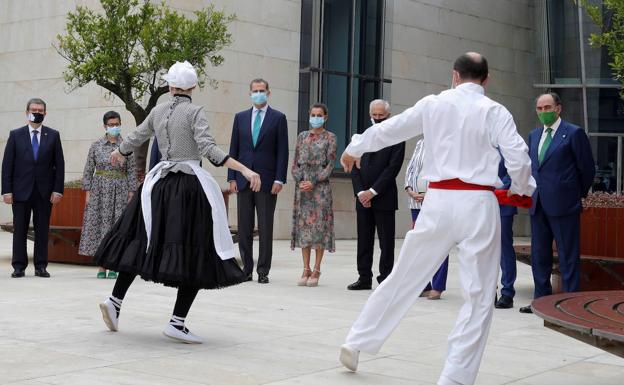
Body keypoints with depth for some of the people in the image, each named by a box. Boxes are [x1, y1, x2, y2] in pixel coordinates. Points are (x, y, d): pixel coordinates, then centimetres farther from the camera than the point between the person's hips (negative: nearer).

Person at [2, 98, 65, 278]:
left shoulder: (53, 135, 6)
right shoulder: (16, 135, 4)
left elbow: (59, 164, 4)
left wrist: (58, 189, -4)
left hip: (44, 192, 0)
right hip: (21, 191, 0)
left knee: (42, 230, 3)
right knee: (19, 230, 2)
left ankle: (41, 266, 9)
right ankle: (19, 266, 7)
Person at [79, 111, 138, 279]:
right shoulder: (96, 145, 5)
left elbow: (132, 171, 3)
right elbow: (88, 170, 6)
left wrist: (131, 194, -3)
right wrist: (88, 192, -1)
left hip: (120, 191, 0)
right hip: (100, 190, 1)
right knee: (98, 224, -1)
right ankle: (101, 267, 5)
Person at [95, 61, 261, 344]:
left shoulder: (157, 111, 9)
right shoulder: (195, 112, -6)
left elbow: (135, 138, 22)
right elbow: (208, 149, -17)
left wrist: (119, 154, 44)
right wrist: (244, 169, -21)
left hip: (160, 183, 5)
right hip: (190, 185, -5)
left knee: (140, 244, 18)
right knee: (196, 255, -1)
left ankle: (115, 301, 11)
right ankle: (177, 323, -6)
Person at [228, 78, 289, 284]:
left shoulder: (278, 118, 3)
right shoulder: (240, 117, 12)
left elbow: (282, 151, -1)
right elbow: (234, 150, 11)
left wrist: (279, 179, -9)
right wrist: (232, 178, 3)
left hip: (267, 181, -3)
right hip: (244, 180, 3)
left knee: (265, 228, 0)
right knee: (244, 228, 5)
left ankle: (263, 271, 4)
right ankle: (246, 269, 13)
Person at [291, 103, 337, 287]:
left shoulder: (330, 137, 2)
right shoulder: (302, 136, 13)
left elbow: (330, 165, -4)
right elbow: (295, 163, 11)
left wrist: (313, 182, -13)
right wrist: (300, 181, -7)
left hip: (320, 187, -3)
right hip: (302, 186, 4)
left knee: (319, 226, -4)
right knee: (303, 226, 3)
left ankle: (316, 271, 2)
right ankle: (306, 270, 10)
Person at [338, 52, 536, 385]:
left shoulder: (433, 104, 7)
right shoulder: (495, 112, 0)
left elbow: (388, 129, 17)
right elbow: (518, 159, -7)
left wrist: (354, 148, 34)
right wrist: (523, 189, 14)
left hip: (439, 202, 3)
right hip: (478, 204, -2)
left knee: (402, 279, 15)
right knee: (479, 297, 6)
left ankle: (356, 343, 24)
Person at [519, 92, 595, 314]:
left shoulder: (573, 133, -5)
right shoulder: (534, 135, 15)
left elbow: (587, 169, -1)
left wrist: (580, 194, 8)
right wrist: (533, 193, 15)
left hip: (563, 205, -7)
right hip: (538, 205, 7)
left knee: (568, 257, -1)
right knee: (539, 255, 12)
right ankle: (541, 299, 21)